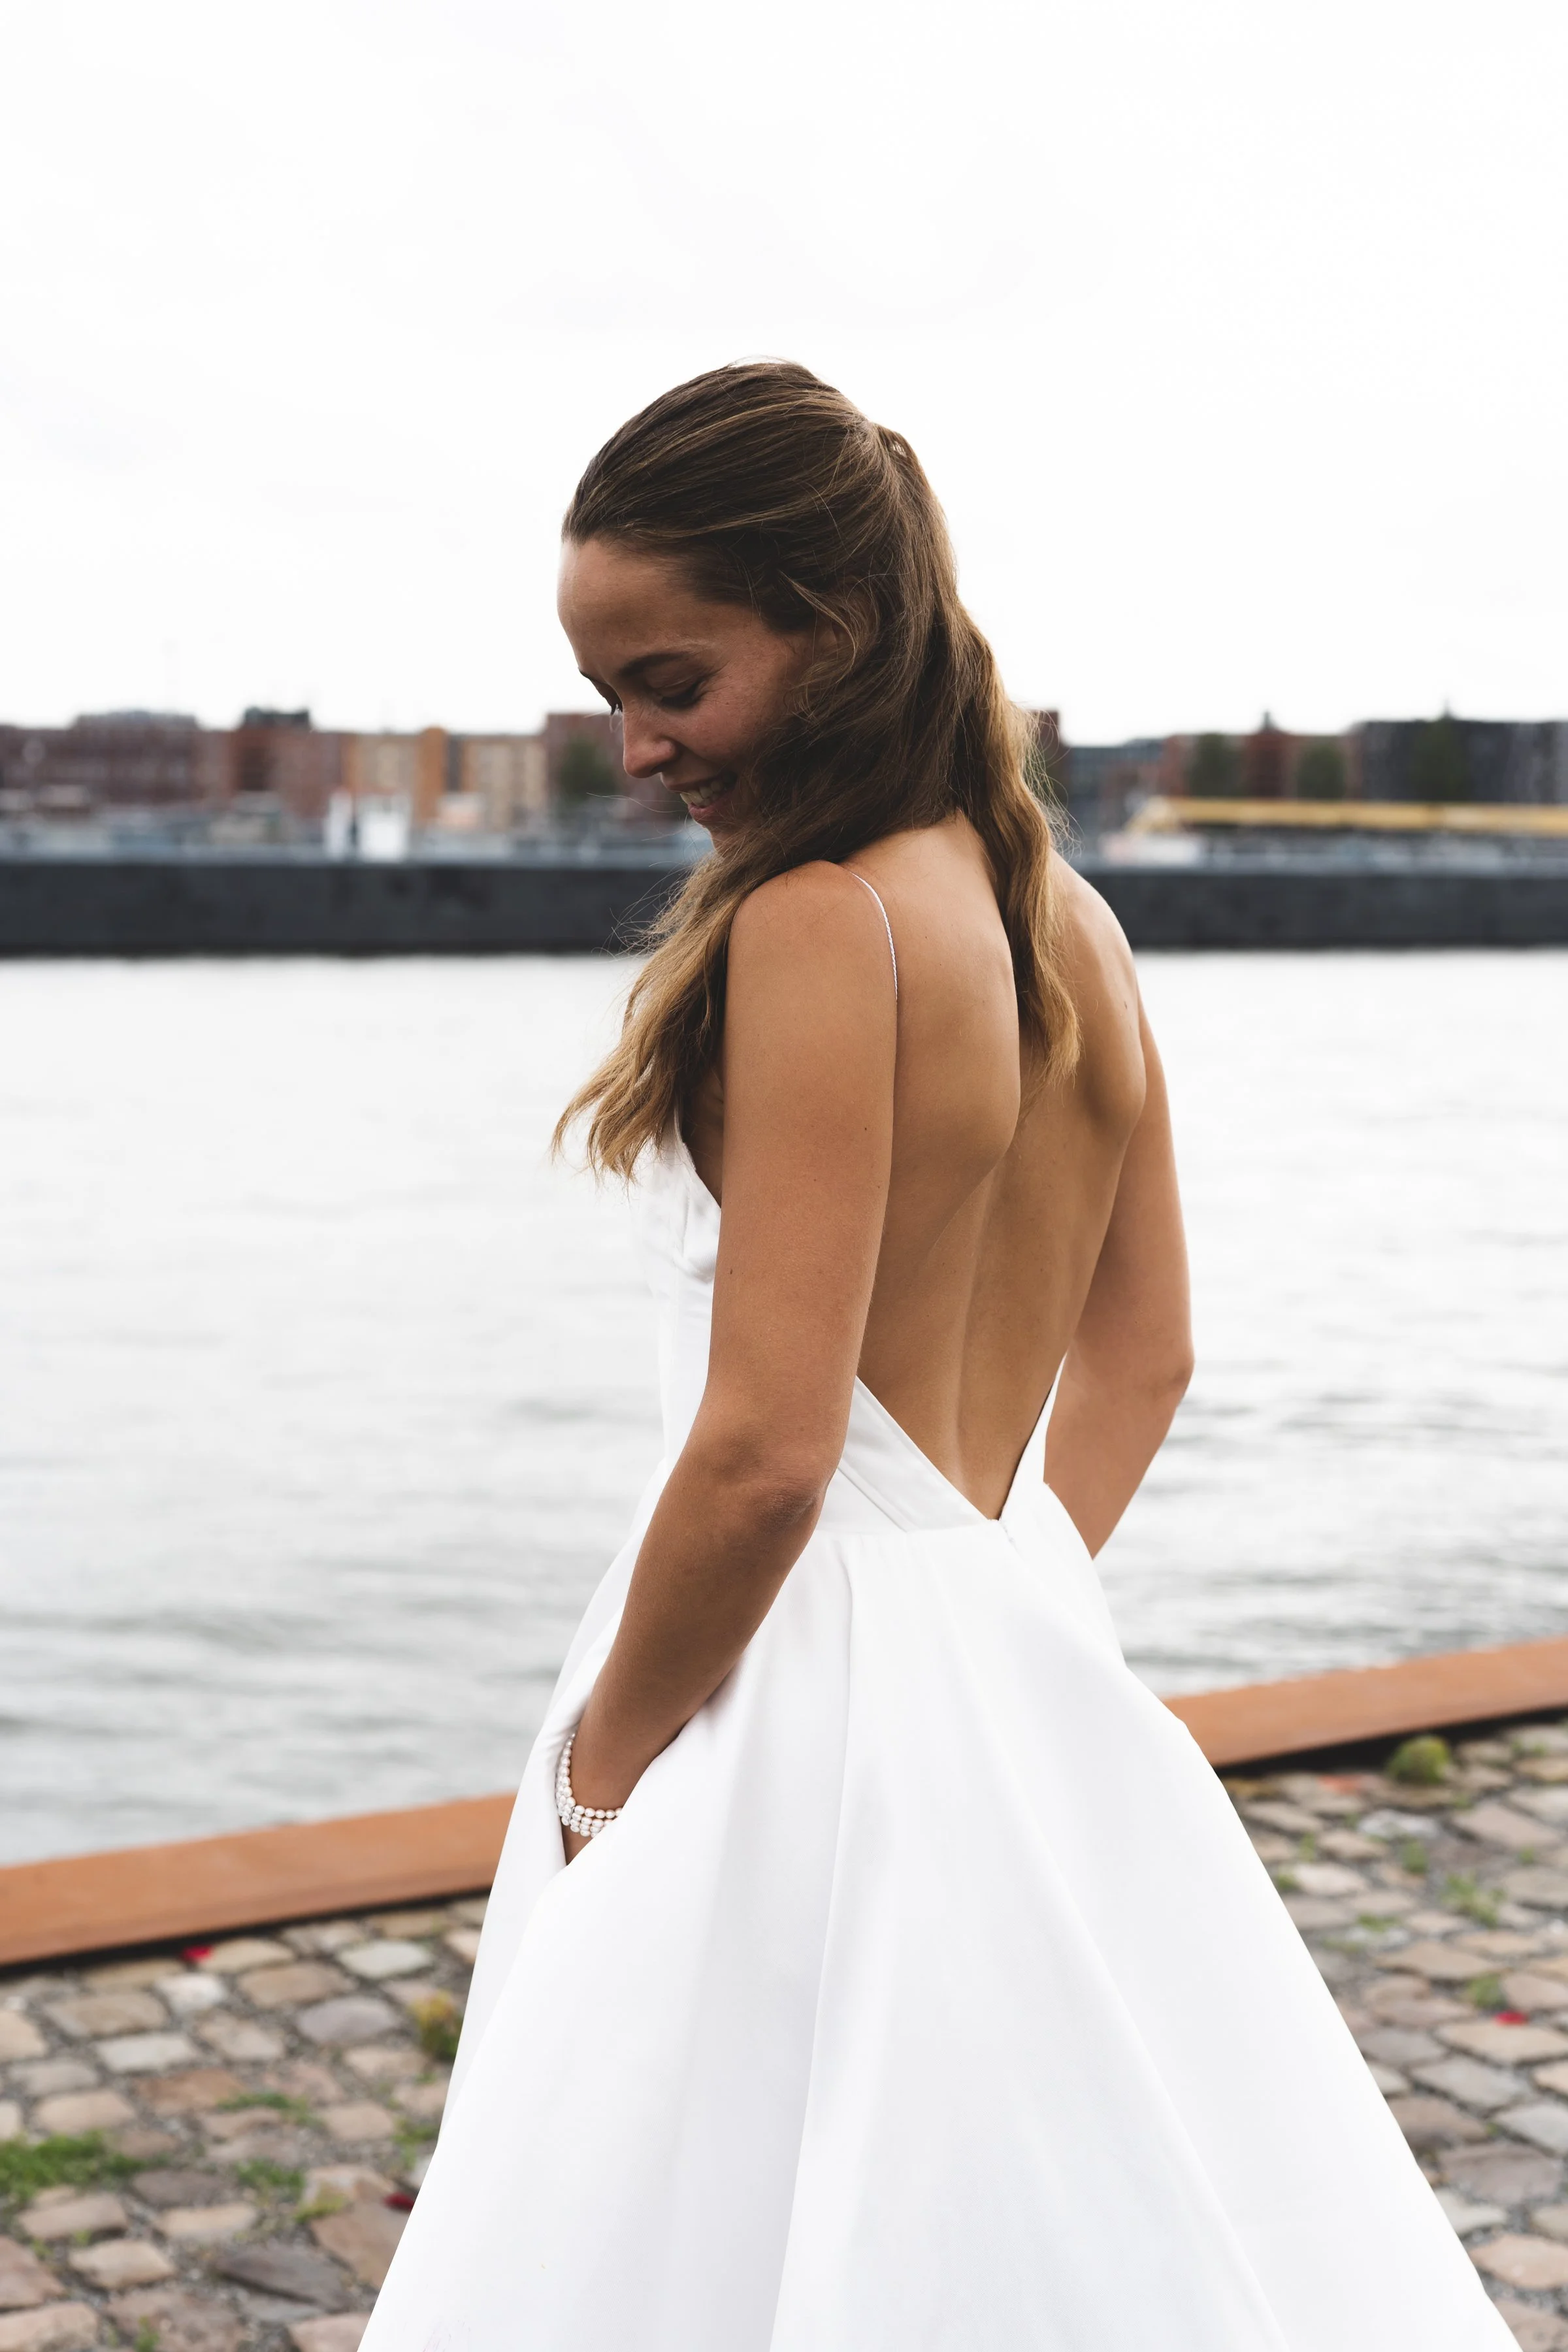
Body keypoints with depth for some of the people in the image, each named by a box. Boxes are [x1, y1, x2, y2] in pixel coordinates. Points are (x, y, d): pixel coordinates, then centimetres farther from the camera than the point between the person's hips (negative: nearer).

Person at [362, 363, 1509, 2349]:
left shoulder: (818, 923, -20)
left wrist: (596, 1776, -9)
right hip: (1035, 1664, 9)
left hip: (814, 1699, -8)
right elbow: (1140, 1359, 13)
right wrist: (1009, 1616, 19)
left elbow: (767, 1448, -23)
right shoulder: (1073, 921, 5)